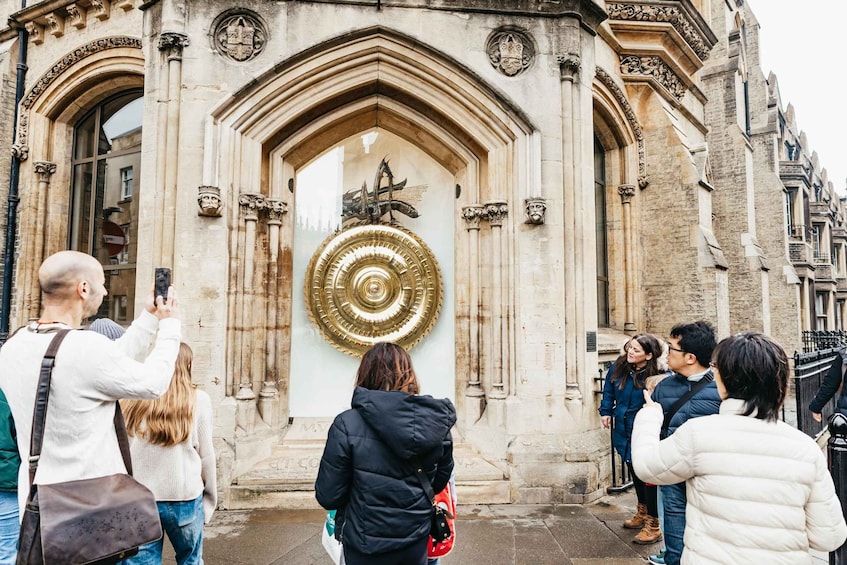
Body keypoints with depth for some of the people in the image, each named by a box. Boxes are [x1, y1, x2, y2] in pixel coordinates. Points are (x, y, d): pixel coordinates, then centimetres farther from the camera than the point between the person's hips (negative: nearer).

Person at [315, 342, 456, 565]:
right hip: (417, 541, 3)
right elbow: (439, 482, 5)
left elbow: (328, 496, -14)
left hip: (367, 546, -2)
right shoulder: (437, 421, -9)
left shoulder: (348, 424, -21)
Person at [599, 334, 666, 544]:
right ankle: (643, 513, 43)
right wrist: (606, 411, 9)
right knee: (635, 473, 22)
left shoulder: (655, 377, -24)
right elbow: (609, 390, 11)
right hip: (624, 432, 7)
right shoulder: (618, 367, -5)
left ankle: (653, 525, 17)